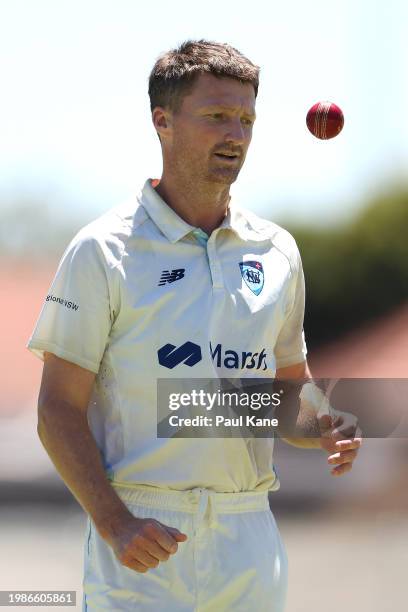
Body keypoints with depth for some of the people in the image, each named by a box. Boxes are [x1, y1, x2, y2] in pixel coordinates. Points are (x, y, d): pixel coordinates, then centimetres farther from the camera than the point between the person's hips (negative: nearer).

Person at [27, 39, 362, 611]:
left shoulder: (277, 251, 11)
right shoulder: (102, 251, -3)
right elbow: (58, 408, -6)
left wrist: (324, 432, -2)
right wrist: (115, 525, -18)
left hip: (250, 539, 4)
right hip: (144, 545, -4)